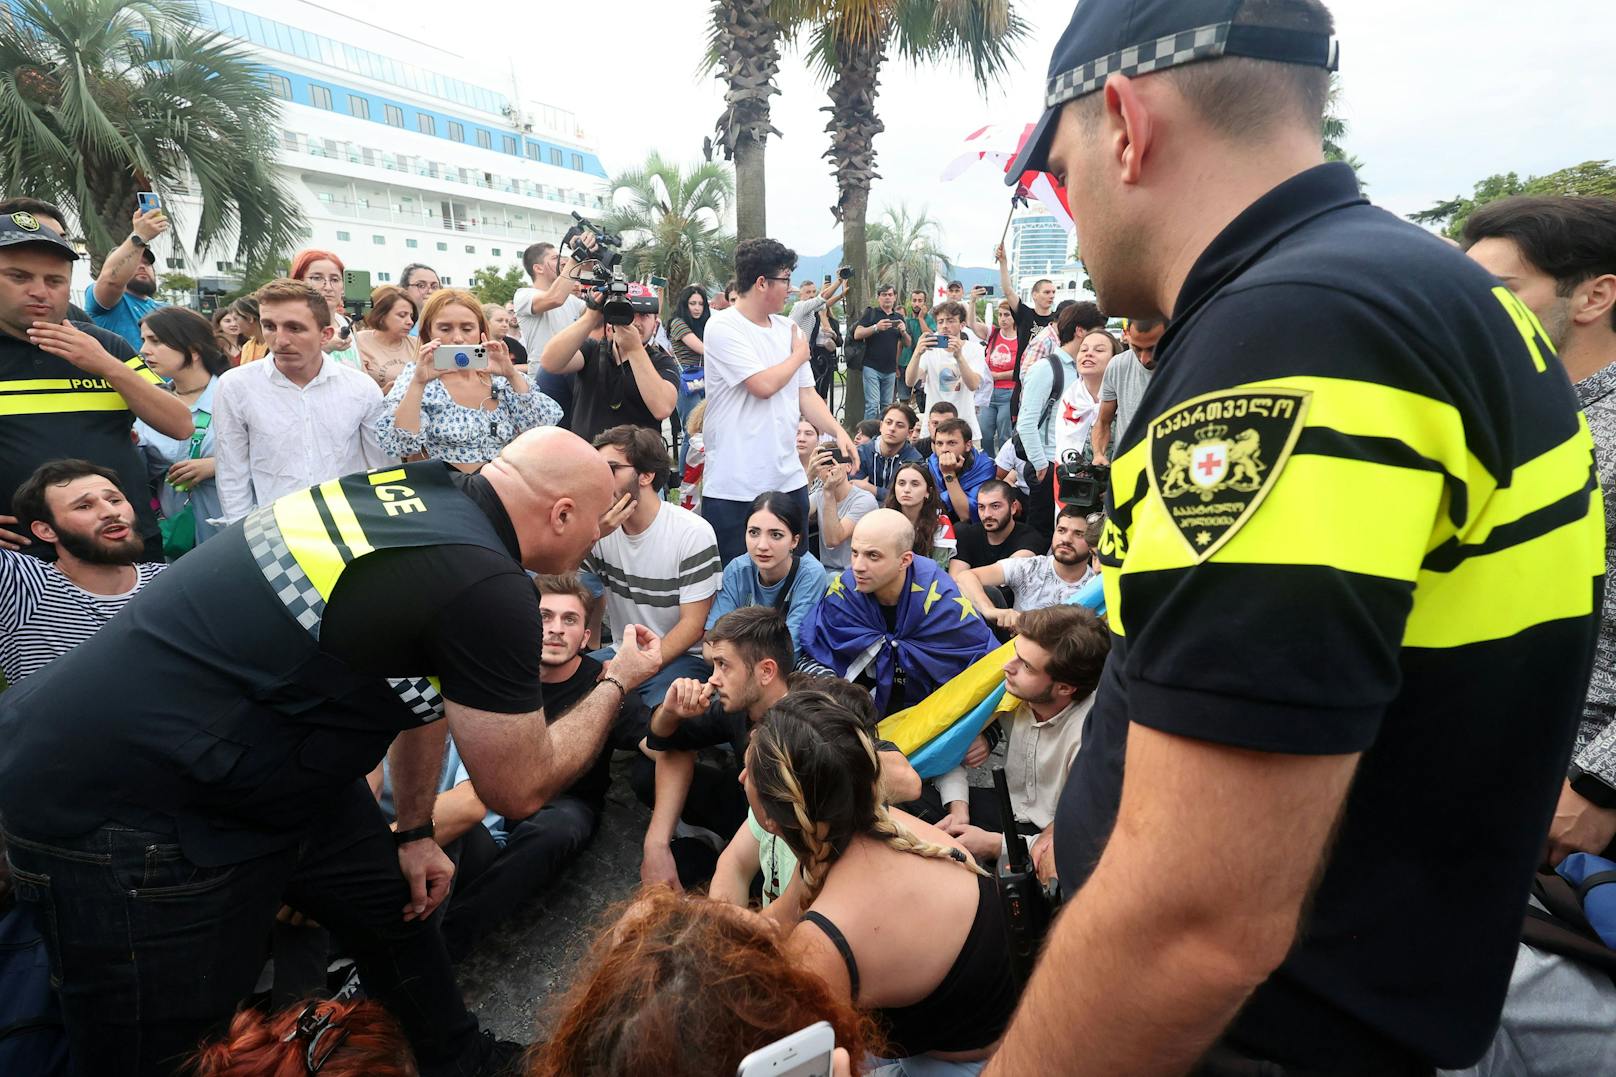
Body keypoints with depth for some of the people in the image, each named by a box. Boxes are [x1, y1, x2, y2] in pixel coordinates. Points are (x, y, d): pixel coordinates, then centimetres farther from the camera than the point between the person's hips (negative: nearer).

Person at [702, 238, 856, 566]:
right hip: (733, 487, -6)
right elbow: (764, 385, -19)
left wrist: (838, 431, -4)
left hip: (788, 479, 7)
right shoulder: (722, 327, -10)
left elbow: (805, 394, 12)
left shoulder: (787, 329, 11)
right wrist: (799, 355, 0)